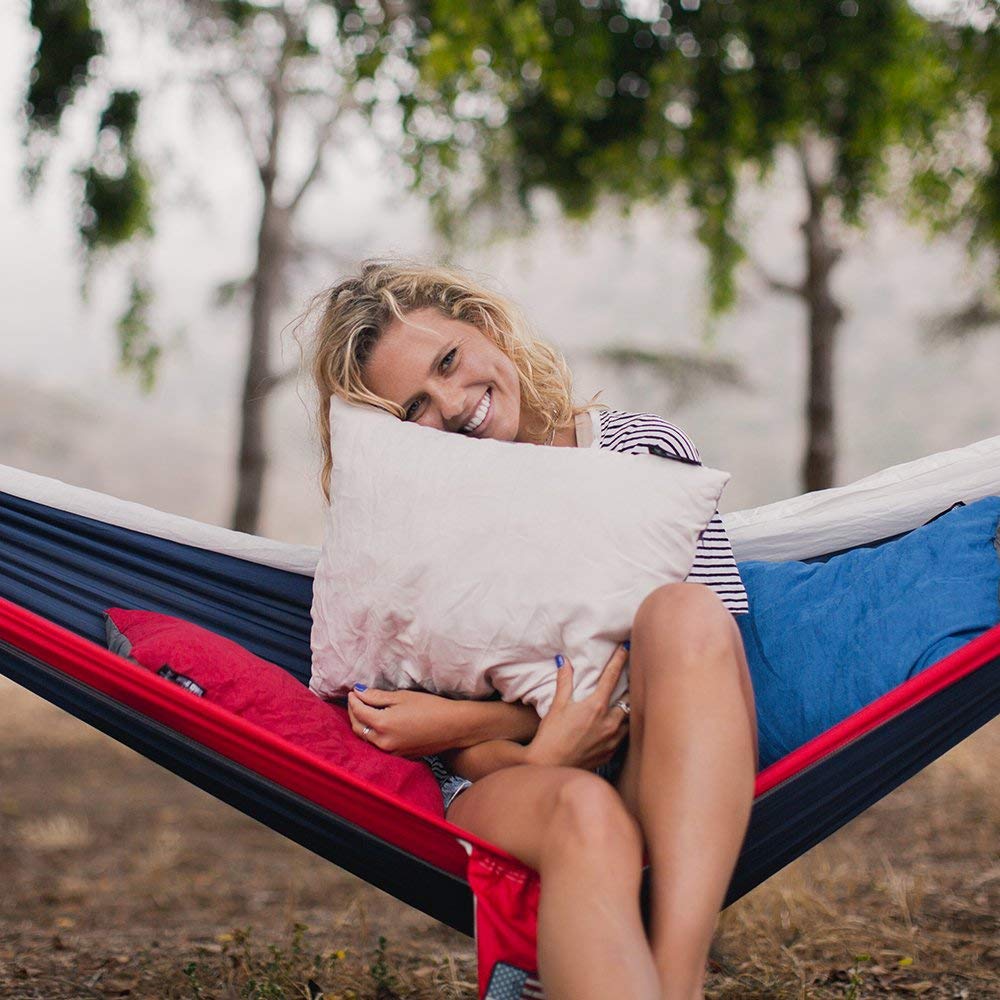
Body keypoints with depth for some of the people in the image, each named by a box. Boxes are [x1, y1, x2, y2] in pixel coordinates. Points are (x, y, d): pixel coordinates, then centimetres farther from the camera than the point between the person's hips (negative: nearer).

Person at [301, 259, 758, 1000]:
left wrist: (467, 718, -8)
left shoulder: (645, 450, 9)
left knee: (682, 610, -30)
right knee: (584, 815, -37)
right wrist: (540, 757, -18)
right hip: (504, 787, 0)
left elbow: (705, 654, -1)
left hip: (666, 786, 1)